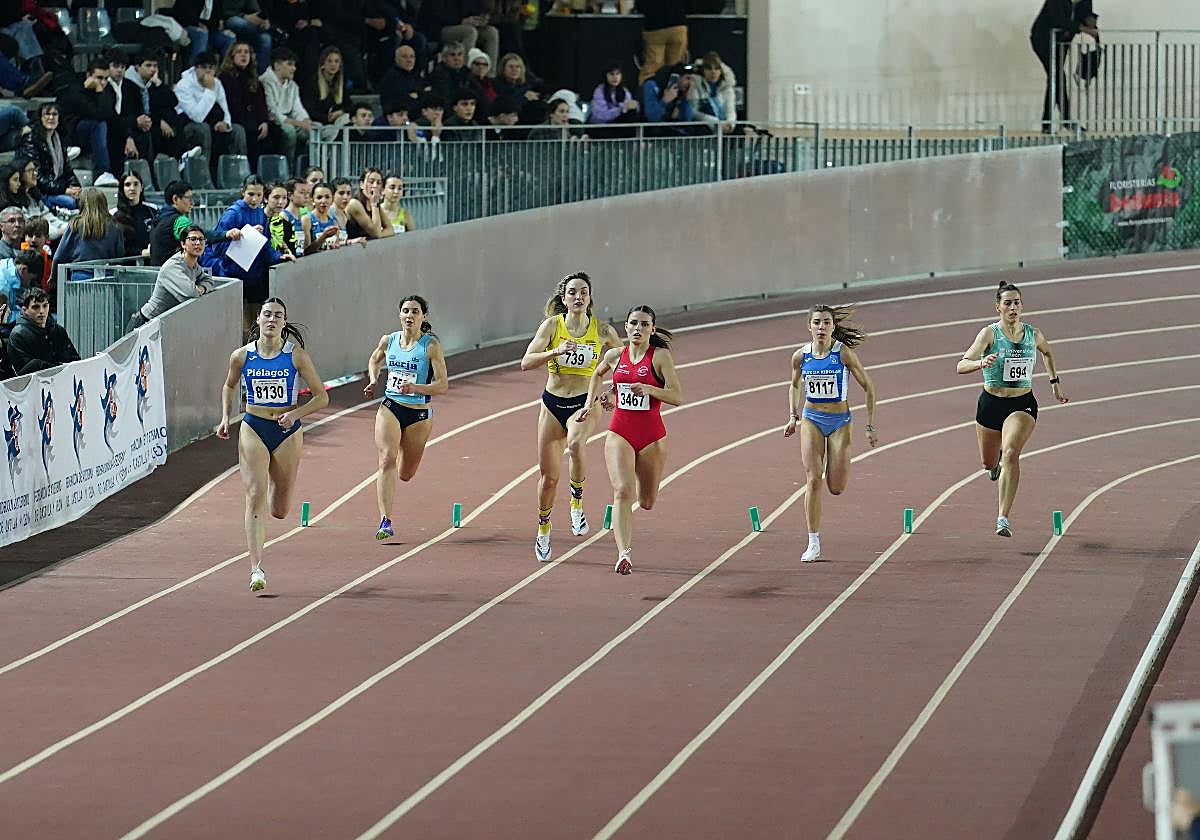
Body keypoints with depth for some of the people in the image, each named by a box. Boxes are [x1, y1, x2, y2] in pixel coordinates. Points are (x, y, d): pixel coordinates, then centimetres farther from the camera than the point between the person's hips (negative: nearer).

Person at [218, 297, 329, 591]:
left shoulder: (296, 356, -6)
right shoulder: (242, 356, -1)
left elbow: (322, 397, -3)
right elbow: (230, 387, 19)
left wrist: (296, 413, -18)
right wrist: (226, 418, 6)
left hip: (287, 432, 0)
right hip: (253, 430, 0)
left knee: (279, 510, 8)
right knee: (255, 496, -17)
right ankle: (256, 569, -19)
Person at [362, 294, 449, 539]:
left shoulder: (431, 345, -11)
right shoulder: (389, 341, 1)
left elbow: (443, 385, -12)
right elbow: (375, 360, 24)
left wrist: (415, 388, -27)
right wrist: (373, 381, 5)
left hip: (419, 415, -1)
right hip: (390, 409, 1)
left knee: (405, 474, 11)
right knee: (387, 460, -21)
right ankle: (385, 522, -26)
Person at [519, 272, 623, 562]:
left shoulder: (602, 330, -2)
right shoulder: (552, 325, -4)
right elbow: (526, 363, -13)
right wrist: (556, 351, -28)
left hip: (584, 404, -2)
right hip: (552, 403, 2)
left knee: (576, 444, -36)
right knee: (548, 475, 5)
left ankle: (576, 503, -14)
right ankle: (543, 528, 30)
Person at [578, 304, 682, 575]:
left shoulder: (660, 356, -5)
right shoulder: (615, 356, 6)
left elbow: (677, 397, -12)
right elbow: (598, 374, 30)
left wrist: (648, 389, -26)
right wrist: (590, 403, 19)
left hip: (652, 436, -1)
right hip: (620, 433, 1)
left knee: (646, 502, 12)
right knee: (622, 491, -20)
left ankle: (621, 519, 50)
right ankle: (624, 554, -30)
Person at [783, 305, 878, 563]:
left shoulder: (844, 353, -13)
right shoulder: (801, 356, -4)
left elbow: (868, 386, -5)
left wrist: (870, 427, -5)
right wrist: (793, 417, 7)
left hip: (840, 421, -1)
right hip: (811, 420, 1)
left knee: (836, 488, -3)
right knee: (813, 481, -11)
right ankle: (814, 544, -5)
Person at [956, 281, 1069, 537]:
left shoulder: (1033, 334, -3)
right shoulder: (990, 333, -13)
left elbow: (1047, 352, 23)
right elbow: (962, 365, -24)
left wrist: (1055, 382, 22)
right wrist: (981, 363, -44)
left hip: (1023, 405, 0)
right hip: (991, 403, 0)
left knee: (1011, 454, -25)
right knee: (989, 463, 17)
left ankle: (1003, 518, -25)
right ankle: (997, 461, 58)